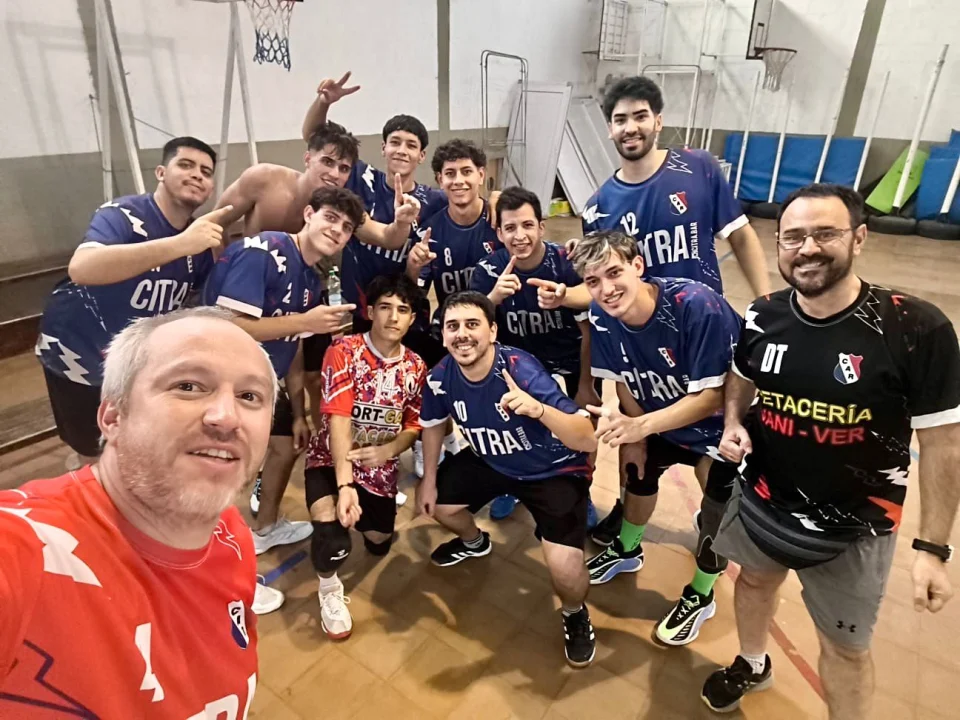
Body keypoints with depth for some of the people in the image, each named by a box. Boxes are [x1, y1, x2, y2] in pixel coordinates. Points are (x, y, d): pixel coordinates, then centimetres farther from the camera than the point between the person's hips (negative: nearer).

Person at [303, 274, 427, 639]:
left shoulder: (415, 367, -5)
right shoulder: (344, 351, -18)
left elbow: (414, 425, -1)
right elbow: (338, 418, -26)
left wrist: (387, 450, -23)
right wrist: (345, 484, -35)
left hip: (380, 466, 4)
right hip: (331, 459, -4)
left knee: (378, 546, 14)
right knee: (332, 539, -26)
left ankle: (373, 515, 51)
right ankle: (330, 591, 9)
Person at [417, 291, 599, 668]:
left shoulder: (520, 369, -34)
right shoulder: (441, 377, -19)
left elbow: (588, 441, -39)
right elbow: (433, 424, 6)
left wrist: (537, 409, -56)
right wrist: (429, 479, 10)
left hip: (554, 470, -5)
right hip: (490, 462, 6)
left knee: (565, 568, -21)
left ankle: (575, 614, 18)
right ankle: (474, 542, 45)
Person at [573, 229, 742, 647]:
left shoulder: (698, 306, -36)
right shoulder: (601, 316, -20)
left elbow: (713, 395, -32)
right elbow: (623, 381, -5)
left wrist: (641, 427, -41)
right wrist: (633, 433, -1)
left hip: (722, 424, -5)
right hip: (660, 416, 5)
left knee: (718, 513, -2)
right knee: (638, 469, 18)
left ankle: (700, 597, 29)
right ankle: (627, 551, 49)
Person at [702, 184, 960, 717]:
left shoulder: (917, 329, -23)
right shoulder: (763, 317, -10)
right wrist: (733, 424, -9)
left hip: (854, 530, -4)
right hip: (762, 503, 4)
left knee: (845, 647, 18)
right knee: (755, 581, 29)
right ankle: (753, 664, 62)